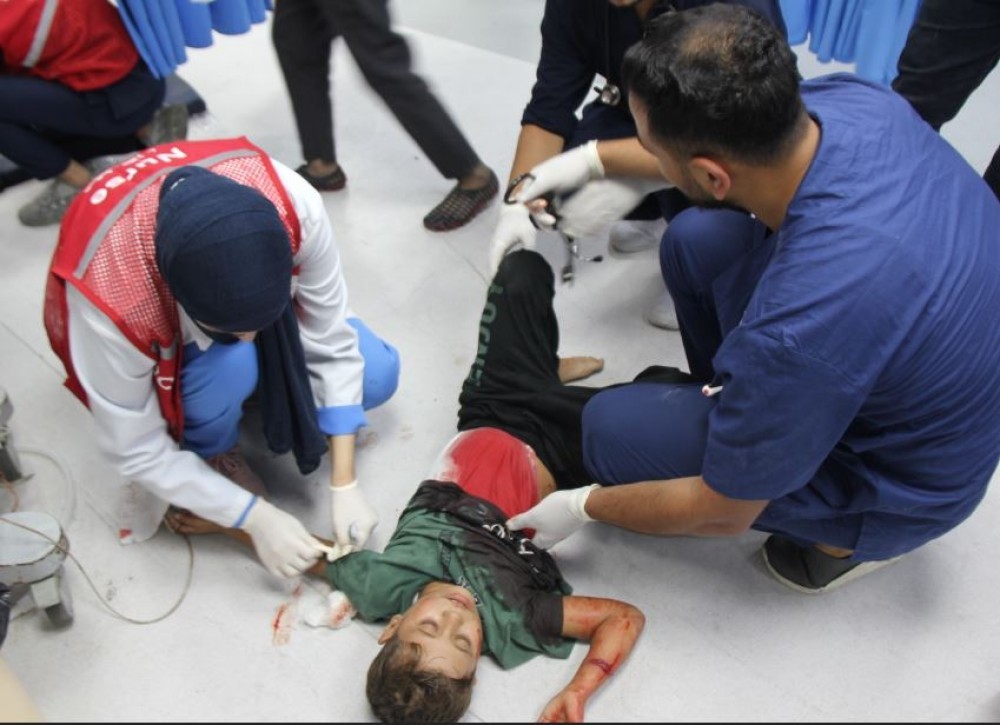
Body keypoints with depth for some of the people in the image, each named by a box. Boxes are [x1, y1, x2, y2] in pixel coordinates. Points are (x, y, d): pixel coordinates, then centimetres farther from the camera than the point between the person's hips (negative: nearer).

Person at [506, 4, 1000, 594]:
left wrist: (581, 508, -7)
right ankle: (726, 403, 25)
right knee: (695, 239, 2)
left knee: (612, 429, -8)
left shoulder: (795, 332, -42)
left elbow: (722, 516, -23)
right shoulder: (850, 98, -21)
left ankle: (846, 538, 8)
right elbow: (739, 130, 5)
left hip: (901, 480, -6)